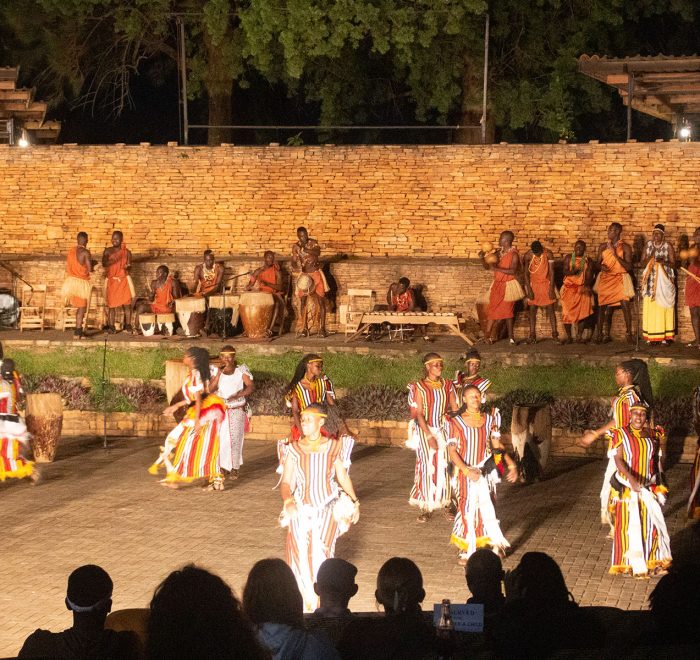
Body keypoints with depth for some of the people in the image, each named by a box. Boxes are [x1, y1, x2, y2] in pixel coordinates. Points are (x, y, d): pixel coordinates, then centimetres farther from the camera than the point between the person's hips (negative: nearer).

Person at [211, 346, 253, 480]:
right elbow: (211, 388, -8)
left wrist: (238, 395, -26)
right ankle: (223, 467, 8)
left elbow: (251, 387, -13)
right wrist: (219, 373, -14)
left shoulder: (241, 371, -2)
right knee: (220, 438, -2)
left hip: (237, 410, -2)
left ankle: (234, 469, 0)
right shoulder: (217, 371, 4)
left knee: (235, 439, -6)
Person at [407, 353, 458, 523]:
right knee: (427, 467, -3)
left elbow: (455, 409, 2)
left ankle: (447, 503, 10)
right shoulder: (419, 387, -5)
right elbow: (418, 414, -10)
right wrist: (429, 436, -18)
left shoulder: (448, 386, 4)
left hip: (444, 430, 3)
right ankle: (425, 507, 3)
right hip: (426, 431, -3)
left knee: (445, 466, 1)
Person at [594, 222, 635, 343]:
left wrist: (615, 254, -15)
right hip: (605, 279, 3)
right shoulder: (603, 246, 8)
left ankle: (629, 334, -5)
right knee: (602, 306, 1)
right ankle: (599, 334, 6)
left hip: (620, 279, -3)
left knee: (625, 305, -13)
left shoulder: (625, 247, -2)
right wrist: (601, 266, -12)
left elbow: (628, 267, -8)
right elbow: (598, 263, 12)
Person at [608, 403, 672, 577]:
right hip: (627, 487, -4)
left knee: (651, 523, 5)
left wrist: (660, 484, 9)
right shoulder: (621, 434, -7)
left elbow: (656, 460, 13)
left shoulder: (652, 435, 5)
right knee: (628, 525, 1)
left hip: (649, 488, 4)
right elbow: (618, 459, -14)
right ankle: (629, 564, 12)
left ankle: (652, 562, 17)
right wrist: (631, 478, -27)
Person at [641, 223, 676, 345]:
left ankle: (664, 337, -5)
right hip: (651, 280, 3)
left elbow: (673, 263, -1)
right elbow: (643, 264, 9)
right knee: (650, 308, -4)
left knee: (663, 307, -7)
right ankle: (650, 337, -2)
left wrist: (663, 262, -20)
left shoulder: (668, 246, 0)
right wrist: (650, 257, -10)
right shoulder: (648, 245, 9)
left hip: (664, 280, -3)